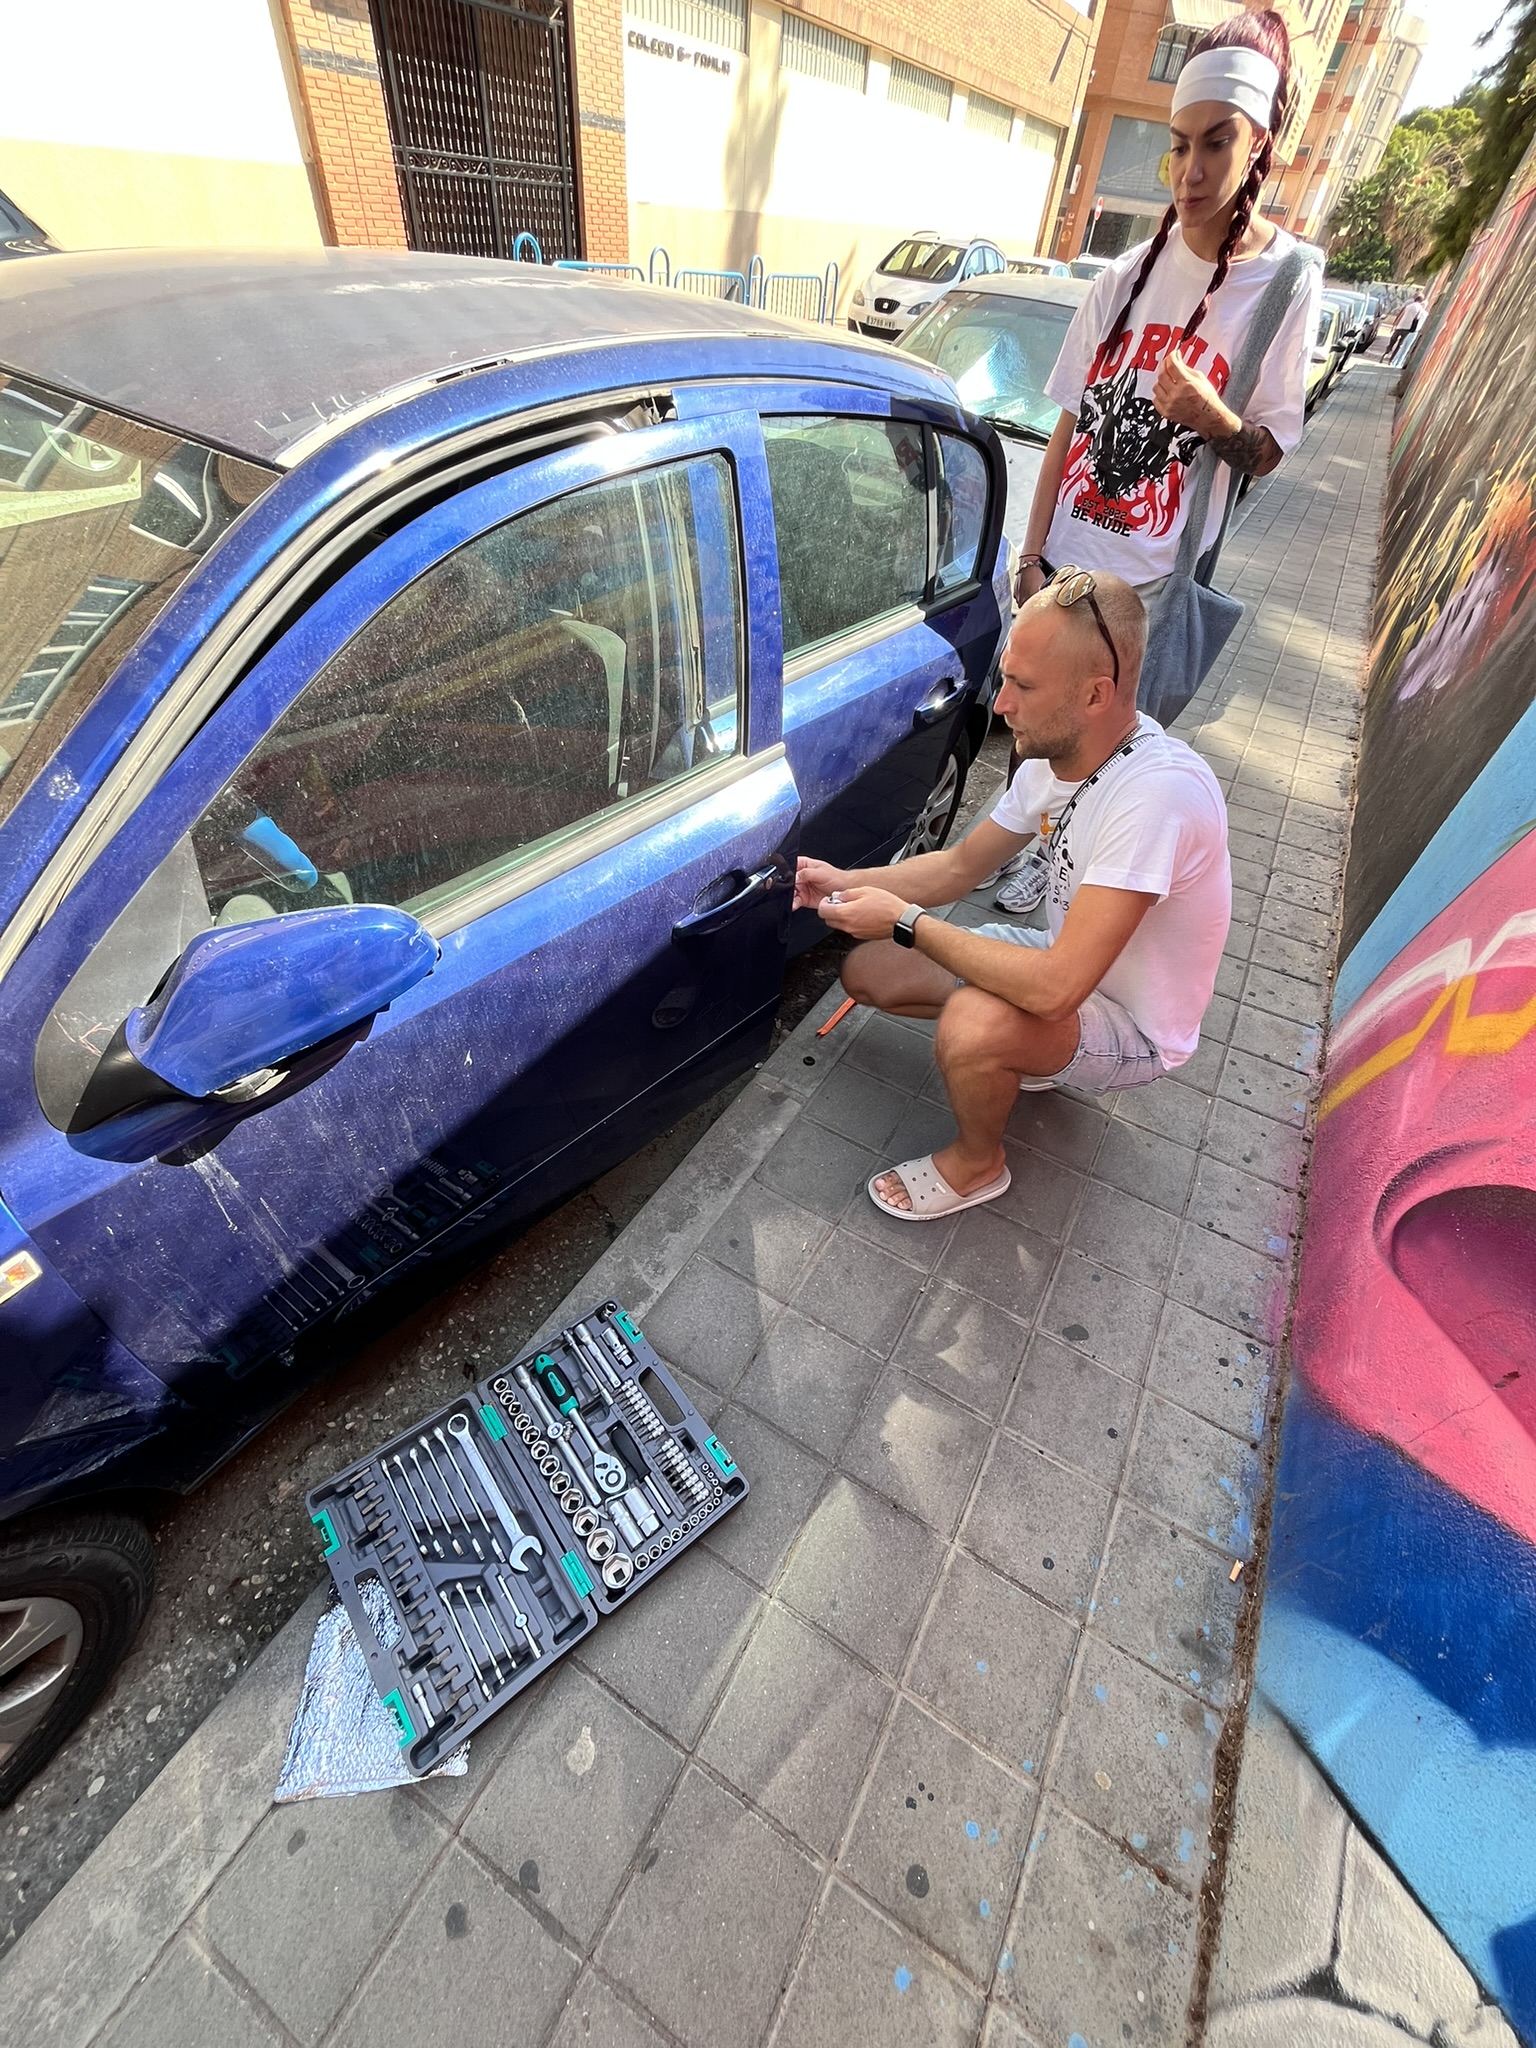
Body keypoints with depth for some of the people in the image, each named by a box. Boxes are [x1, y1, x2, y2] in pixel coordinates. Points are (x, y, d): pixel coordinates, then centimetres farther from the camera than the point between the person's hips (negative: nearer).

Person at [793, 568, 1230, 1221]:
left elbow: (1055, 988, -40)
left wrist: (906, 921, -30)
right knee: (866, 971, 3)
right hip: (1067, 962, 8)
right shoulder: (1057, 755, -8)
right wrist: (847, 882, -11)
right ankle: (1027, 1056, 16)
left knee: (971, 1025, -38)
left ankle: (977, 1164, -4)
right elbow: (958, 866, 4)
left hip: (1136, 1030, -7)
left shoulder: (1157, 792, -35)